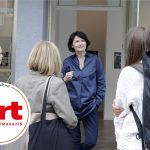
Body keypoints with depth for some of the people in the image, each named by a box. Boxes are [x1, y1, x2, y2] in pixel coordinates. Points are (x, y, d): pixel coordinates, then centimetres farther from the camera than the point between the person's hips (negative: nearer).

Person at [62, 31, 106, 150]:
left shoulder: (94, 60, 1)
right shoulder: (67, 62, 3)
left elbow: (101, 82, 5)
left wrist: (98, 101, -2)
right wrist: (65, 80, -14)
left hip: (90, 106, 0)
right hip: (71, 106, 0)